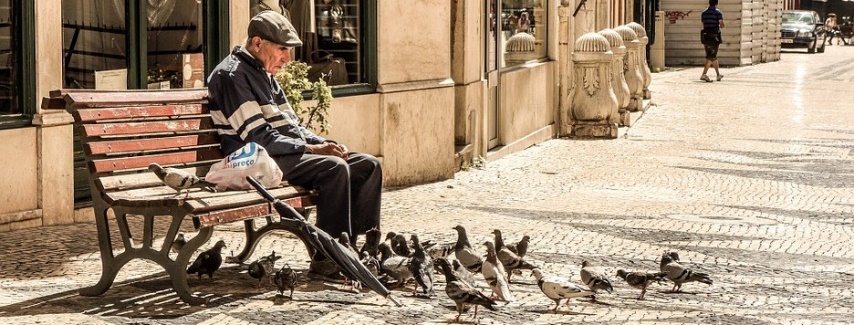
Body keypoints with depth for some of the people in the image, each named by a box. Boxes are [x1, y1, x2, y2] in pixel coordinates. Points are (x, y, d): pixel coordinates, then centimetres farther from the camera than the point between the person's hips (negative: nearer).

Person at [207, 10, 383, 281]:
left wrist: (324, 144, 3)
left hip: (290, 153, 10)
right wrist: (312, 149, -19)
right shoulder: (232, 76, -10)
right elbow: (258, 137, -18)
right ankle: (327, 261, -28)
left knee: (368, 165, -2)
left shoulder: (264, 75, 21)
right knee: (334, 168, -31)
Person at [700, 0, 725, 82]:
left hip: (706, 36, 5)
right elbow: (722, 25, -11)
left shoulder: (704, 12, 10)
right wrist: (722, 25, 12)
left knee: (713, 56, 14)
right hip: (715, 36, -5)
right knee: (711, 57, -3)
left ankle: (718, 74, 17)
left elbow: (704, 25, 13)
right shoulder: (718, 12, -6)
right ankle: (704, 74, -15)